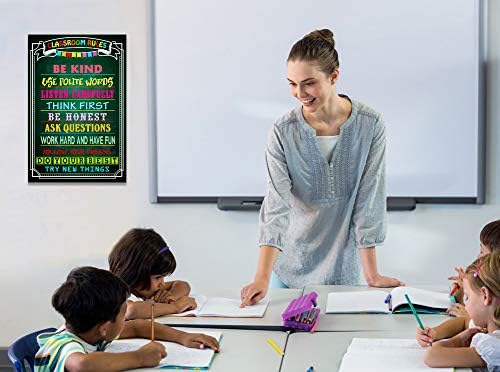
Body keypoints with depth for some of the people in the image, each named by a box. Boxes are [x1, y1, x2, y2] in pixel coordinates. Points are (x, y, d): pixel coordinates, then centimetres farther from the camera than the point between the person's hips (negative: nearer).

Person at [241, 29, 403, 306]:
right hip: (291, 267, 0)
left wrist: (372, 275, -12)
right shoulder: (283, 132, -13)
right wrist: (262, 278, -29)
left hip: (343, 269, 0)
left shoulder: (370, 126, -13)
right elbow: (276, 206, -19)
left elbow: (368, 200, -11)